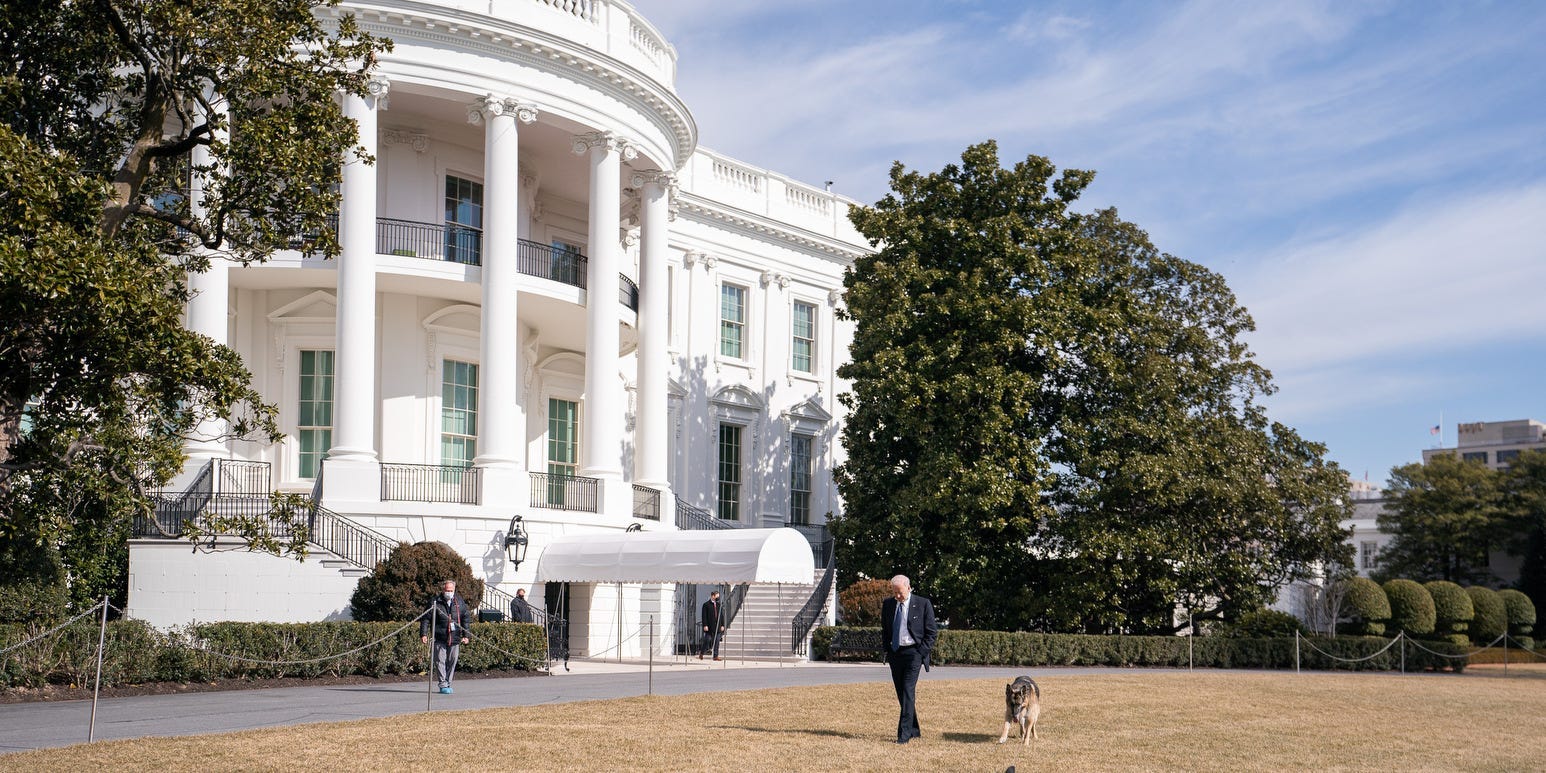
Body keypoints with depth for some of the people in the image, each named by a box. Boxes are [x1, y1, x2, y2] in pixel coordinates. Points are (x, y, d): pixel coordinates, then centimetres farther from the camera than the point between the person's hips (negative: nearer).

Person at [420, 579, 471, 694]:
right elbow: (426, 619, 0)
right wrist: (423, 634, -8)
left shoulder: (460, 602, 7)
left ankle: (448, 684, 18)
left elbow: (466, 618, 13)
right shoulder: (435, 602, -2)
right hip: (439, 639, -3)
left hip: (455, 639, 3)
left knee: (452, 662, 7)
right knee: (440, 661, -5)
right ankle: (443, 685, -2)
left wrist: (465, 635, 9)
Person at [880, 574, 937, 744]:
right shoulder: (888, 604, 9)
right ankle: (914, 730, 19)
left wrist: (921, 652, -8)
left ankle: (904, 733, -15)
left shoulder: (923, 604, -4)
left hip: (913, 652, -5)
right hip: (894, 653, 5)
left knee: (908, 691, -14)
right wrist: (888, 650, 10)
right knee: (901, 694, 8)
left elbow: (932, 632, -1)